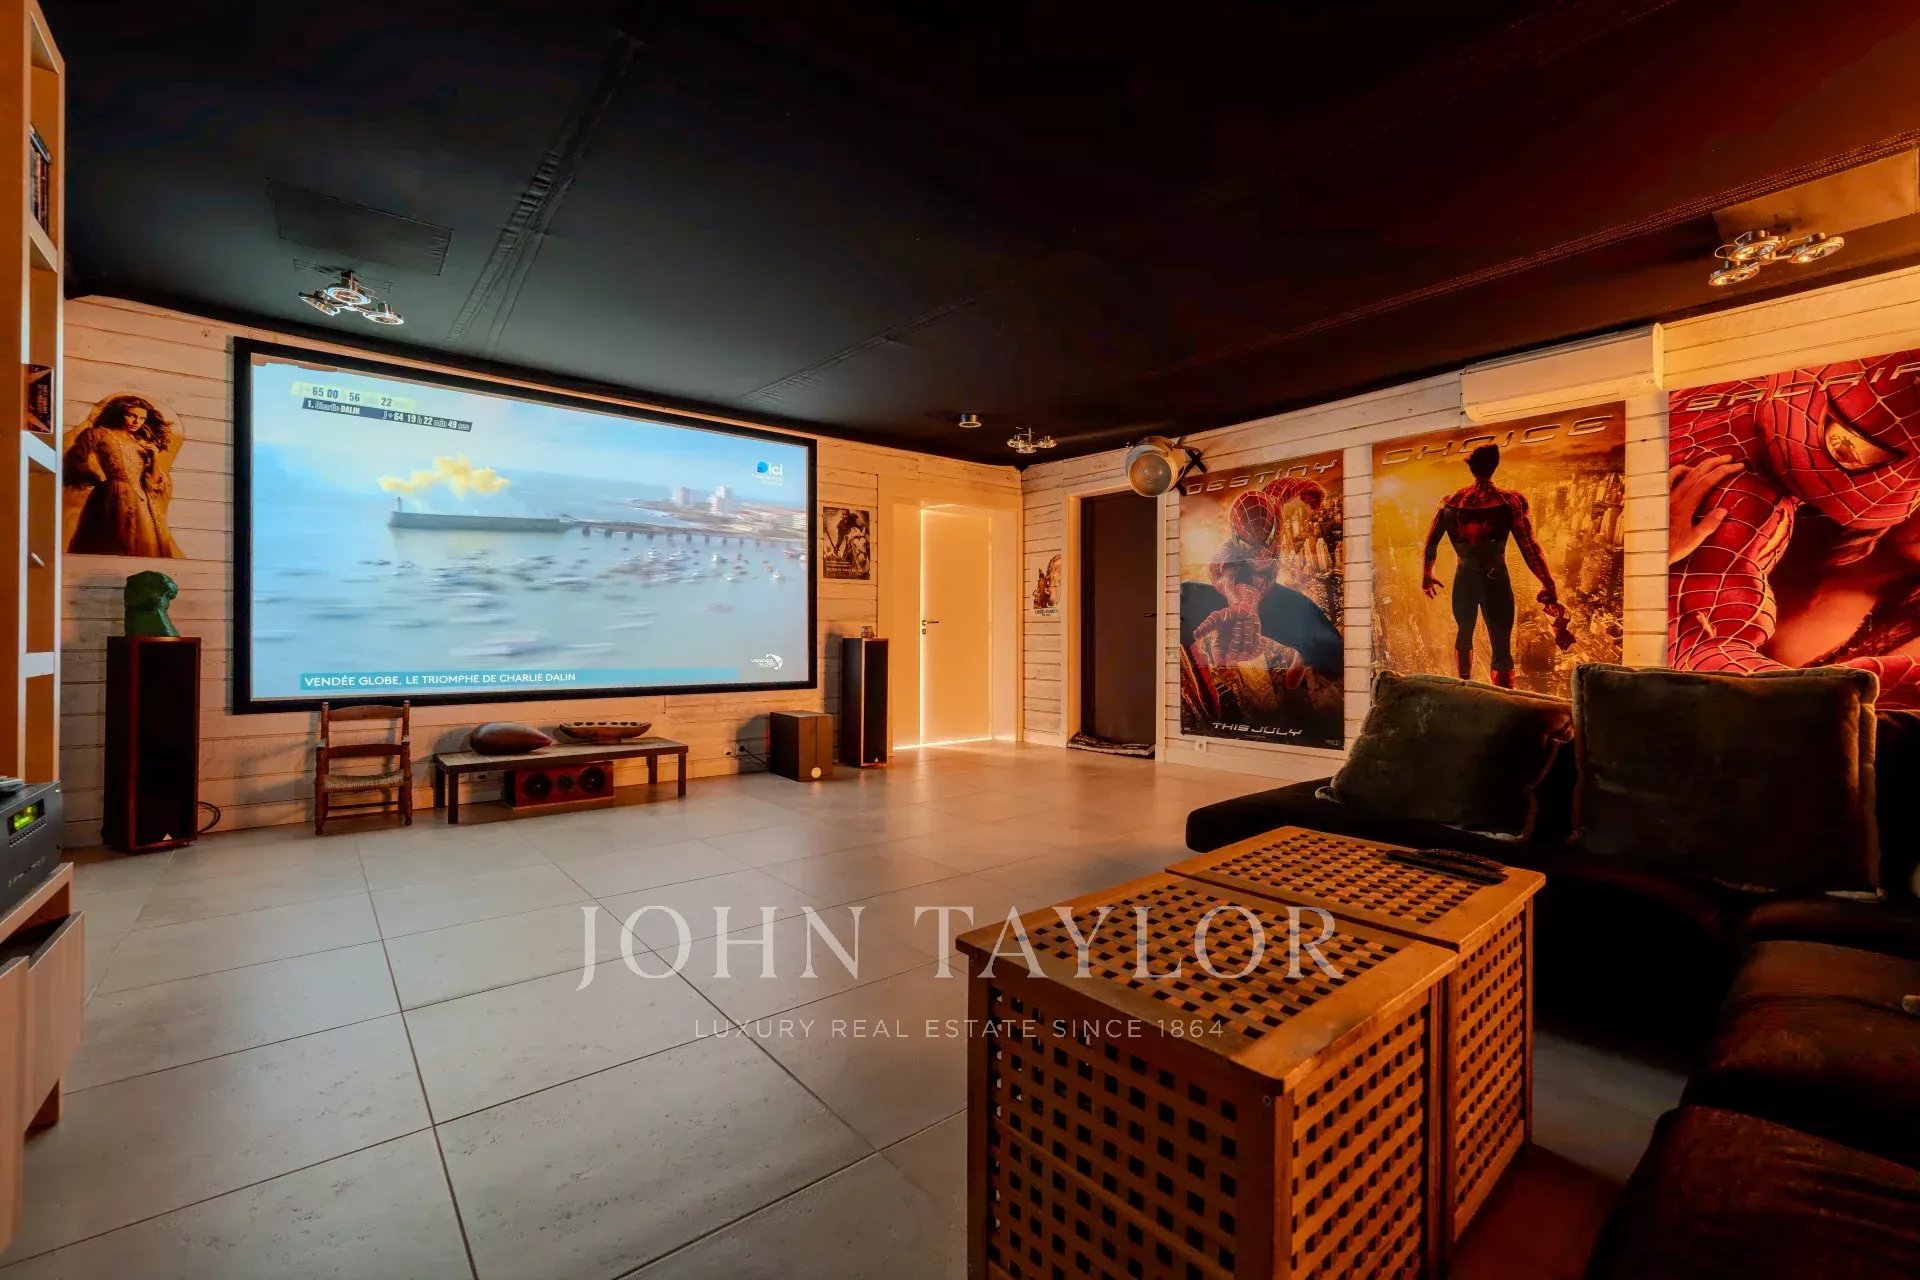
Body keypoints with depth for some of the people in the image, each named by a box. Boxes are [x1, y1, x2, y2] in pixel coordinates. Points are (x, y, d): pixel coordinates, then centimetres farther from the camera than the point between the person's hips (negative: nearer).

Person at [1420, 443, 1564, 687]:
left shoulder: (1451, 501, 0)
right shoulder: (1510, 501, -10)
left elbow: (1431, 543, 6)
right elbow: (1529, 547, -13)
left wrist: (1427, 575, 20)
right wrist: (1548, 585, -9)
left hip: (1464, 578, 4)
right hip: (1495, 578, -4)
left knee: (1464, 633, 24)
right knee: (1501, 647, -4)